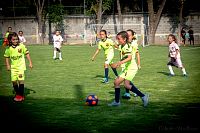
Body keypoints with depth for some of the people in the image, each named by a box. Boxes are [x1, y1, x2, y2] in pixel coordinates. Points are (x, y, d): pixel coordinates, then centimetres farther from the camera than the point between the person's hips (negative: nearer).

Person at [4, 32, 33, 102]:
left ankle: (21, 95, -1)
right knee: (14, 80, 2)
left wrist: (30, 62, 0)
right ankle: (17, 93, 20)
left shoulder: (21, 46, -7)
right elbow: (7, 57, 11)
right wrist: (8, 65, 6)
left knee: (21, 80, -12)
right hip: (13, 67, 3)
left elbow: (27, 53, 1)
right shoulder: (8, 49, -2)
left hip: (21, 65, -3)